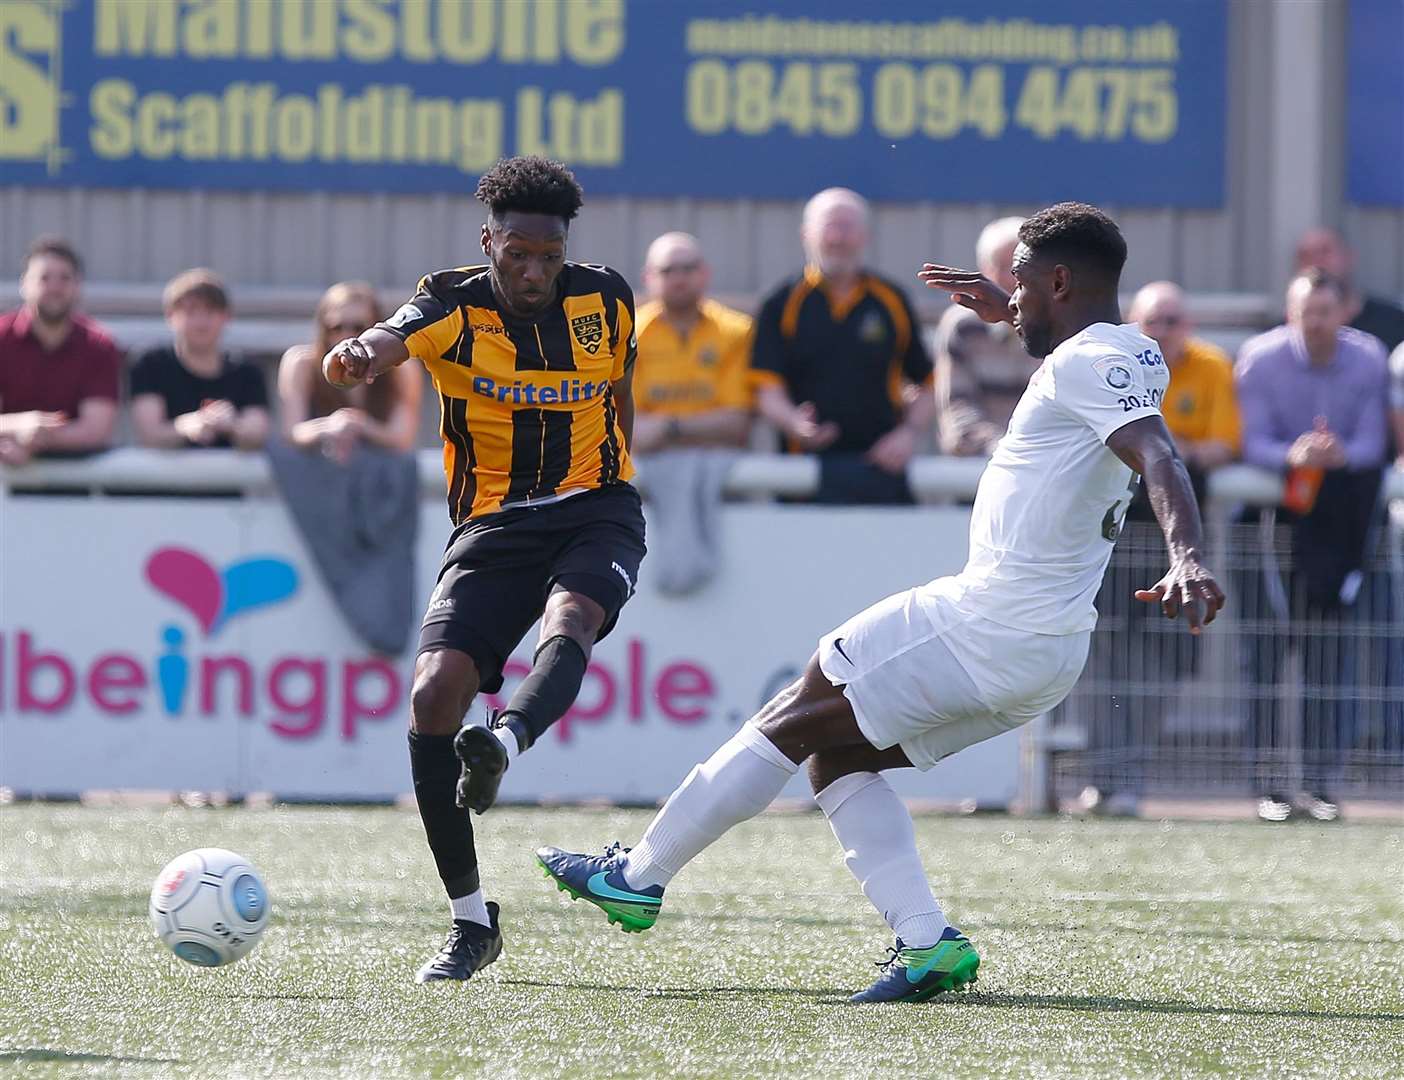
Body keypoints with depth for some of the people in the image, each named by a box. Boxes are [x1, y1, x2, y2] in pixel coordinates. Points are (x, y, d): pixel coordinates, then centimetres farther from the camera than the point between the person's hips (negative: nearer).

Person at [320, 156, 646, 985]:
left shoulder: (605, 301, 1)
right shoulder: (453, 308, -8)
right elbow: (392, 341, -31)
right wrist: (359, 357, -55)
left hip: (595, 511, 1)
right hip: (492, 526, -1)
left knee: (570, 618, -34)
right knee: (435, 694, -14)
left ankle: (504, 745, -62)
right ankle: (472, 922, -5)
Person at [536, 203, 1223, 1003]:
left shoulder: (1087, 364, -15)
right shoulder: (1131, 354, 14)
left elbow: (1160, 455, -32)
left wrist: (1187, 558, -48)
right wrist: (1010, 315, 44)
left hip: (988, 623, -10)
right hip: (1047, 655, 10)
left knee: (792, 722, 2)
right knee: (836, 753, 16)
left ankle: (641, 876, 11)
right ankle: (927, 941, 3)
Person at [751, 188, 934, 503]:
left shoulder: (891, 301, 12)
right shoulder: (783, 305, 7)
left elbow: (928, 383, 16)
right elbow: (767, 388, -1)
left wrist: (911, 433, 0)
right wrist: (795, 424, -21)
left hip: (881, 464, 2)